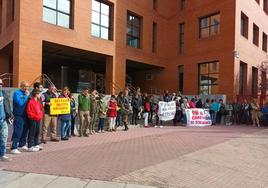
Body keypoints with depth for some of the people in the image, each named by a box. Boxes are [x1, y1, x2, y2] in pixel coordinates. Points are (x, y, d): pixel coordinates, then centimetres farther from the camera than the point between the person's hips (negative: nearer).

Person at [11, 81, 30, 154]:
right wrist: (26, 96, -15)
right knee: (17, 132, -6)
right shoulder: (17, 93, -8)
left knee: (25, 131, 15)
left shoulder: (26, 93, 13)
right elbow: (20, 103, -20)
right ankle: (14, 148, 1)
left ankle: (22, 145, 29)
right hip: (19, 116, -7)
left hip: (25, 115, 7)